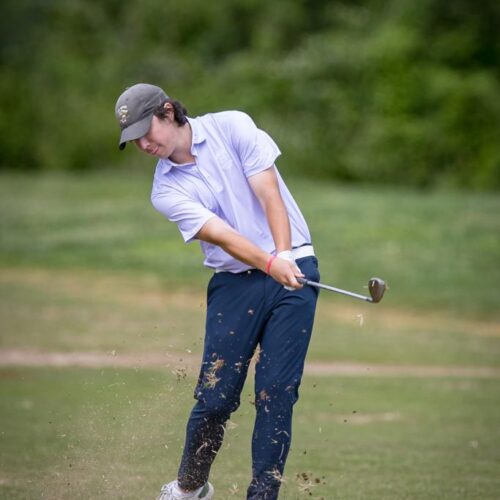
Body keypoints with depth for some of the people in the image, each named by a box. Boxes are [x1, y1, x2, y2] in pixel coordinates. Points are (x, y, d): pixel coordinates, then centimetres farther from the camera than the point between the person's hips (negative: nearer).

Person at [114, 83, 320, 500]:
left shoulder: (232, 127, -3)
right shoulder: (167, 192, -1)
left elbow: (270, 195, -10)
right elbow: (222, 236, -14)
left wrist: (284, 255, -24)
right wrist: (269, 263, -31)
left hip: (294, 267, -1)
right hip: (234, 282, 1)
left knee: (277, 392, -7)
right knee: (216, 394, -4)